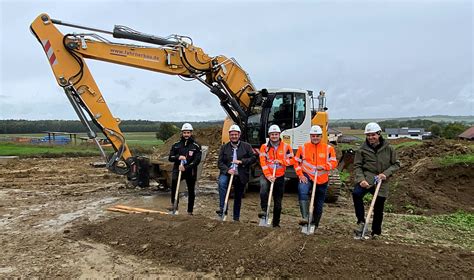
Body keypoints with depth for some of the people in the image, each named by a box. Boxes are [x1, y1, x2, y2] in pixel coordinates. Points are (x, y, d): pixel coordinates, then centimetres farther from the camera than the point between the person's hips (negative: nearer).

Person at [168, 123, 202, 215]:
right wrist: (178, 157, -17)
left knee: (191, 192, 6)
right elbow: (170, 157, 5)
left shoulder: (196, 146, -1)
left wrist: (185, 167, -21)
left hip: (190, 171, -1)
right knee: (174, 180, -28)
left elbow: (197, 160, -10)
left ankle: (190, 211, 21)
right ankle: (174, 204, -14)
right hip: (178, 169, 1)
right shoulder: (176, 145, 7)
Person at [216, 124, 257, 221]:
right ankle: (222, 208, -30)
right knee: (222, 183, -33)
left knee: (238, 197, 10)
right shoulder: (224, 147, 7)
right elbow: (220, 162, 3)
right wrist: (227, 170, -15)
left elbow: (253, 158, 0)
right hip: (227, 173, 0)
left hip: (240, 175, 0)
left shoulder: (246, 146, 4)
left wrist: (241, 161, -13)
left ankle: (236, 218, 26)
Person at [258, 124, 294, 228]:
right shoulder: (264, 147, -1)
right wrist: (268, 176, -18)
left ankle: (276, 223, 21)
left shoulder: (286, 147, 1)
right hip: (266, 175, -1)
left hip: (280, 177, 1)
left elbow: (291, 160, 1)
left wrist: (280, 161, -16)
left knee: (278, 202, 8)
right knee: (264, 187, -35)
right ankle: (264, 210, -23)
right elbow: (263, 162, -8)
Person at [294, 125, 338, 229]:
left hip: (322, 180, 1)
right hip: (307, 177, -1)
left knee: (319, 204, 12)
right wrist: (301, 175, -8)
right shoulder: (303, 147, 0)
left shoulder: (328, 148, -1)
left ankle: (314, 224, 32)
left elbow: (334, 163, -3)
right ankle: (305, 217, -33)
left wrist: (323, 166, -21)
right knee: (302, 191, -33)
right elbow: (297, 162, 4)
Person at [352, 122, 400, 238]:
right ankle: (361, 220, -16)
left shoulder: (388, 148, 2)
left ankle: (376, 232, 30)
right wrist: (361, 179, -17)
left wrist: (386, 173, -10)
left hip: (381, 182, 1)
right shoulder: (363, 149, 0)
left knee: (379, 209, 10)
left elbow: (396, 164, 6)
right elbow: (357, 166, -1)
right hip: (366, 179, -1)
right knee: (356, 193, -31)